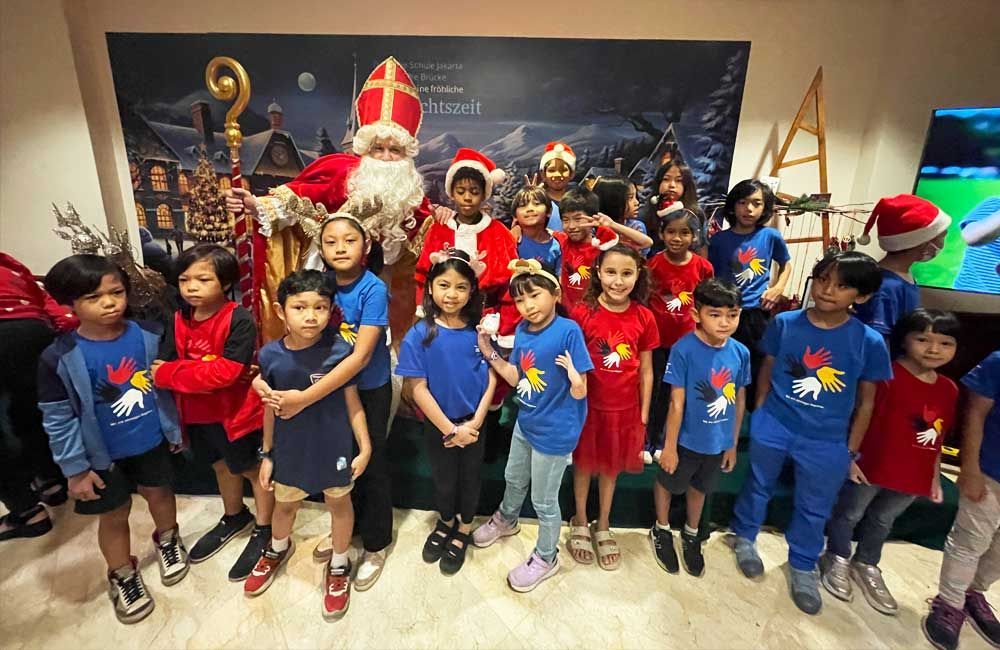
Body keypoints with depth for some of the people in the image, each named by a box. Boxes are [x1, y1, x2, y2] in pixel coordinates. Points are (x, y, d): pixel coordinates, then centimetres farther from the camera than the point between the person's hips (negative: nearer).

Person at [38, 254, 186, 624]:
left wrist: (175, 429, 7)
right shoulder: (59, 358, -19)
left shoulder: (149, 336, -12)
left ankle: (167, 539, 51)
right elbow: (58, 419, -11)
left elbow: (166, 387, 0)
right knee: (114, 515, 15)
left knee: (159, 493, 21)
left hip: (152, 442, 2)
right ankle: (122, 576, 41)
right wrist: (75, 469, -8)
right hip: (103, 455, -1)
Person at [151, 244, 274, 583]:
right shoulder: (179, 319, 0)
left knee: (253, 469, 11)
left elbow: (226, 371, -28)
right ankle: (234, 517, 49)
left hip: (237, 411, -7)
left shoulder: (239, 319, -22)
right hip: (198, 412, 7)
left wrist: (170, 374, -22)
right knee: (222, 466, 25)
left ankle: (264, 531, 30)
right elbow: (164, 365, 1)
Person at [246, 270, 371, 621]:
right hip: (290, 447, 3)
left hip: (334, 447, -2)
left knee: (339, 503, 18)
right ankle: (277, 549, 60)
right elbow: (271, 408, 0)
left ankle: (339, 566, 45)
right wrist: (267, 453, 6)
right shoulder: (270, 355, -13)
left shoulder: (339, 350, -20)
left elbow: (352, 403, -11)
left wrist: (365, 447, -11)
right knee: (285, 503, 26)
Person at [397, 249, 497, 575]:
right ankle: (445, 523, 50)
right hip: (439, 424, -1)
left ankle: (463, 531, 45)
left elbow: (492, 378, -5)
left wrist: (475, 422, -12)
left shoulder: (479, 330, -10)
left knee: (469, 478, 19)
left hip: (474, 422, 1)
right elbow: (419, 389, -14)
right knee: (444, 480, 20)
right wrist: (451, 429, -14)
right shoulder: (420, 334, -15)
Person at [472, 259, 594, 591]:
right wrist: (490, 353, -5)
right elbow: (516, 378, 4)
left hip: (555, 431, -7)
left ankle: (546, 557, 42)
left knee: (544, 501, 14)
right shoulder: (522, 331, -5)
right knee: (514, 478, 30)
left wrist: (576, 380, -45)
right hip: (525, 422, 7)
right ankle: (506, 520, 61)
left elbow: (579, 392, -23)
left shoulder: (569, 331, -25)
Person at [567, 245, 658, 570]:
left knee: (611, 466, 19)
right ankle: (580, 524, 39)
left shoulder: (644, 317, -6)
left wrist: (644, 414, 4)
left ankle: (603, 527, 40)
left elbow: (646, 370, 1)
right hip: (588, 404, -2)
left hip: (625, 408, 2)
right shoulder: (583, 312, -14)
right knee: (584, 463, 16)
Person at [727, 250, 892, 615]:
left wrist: (850, 450, 1)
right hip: (772, 427, 0)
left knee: (814, 509, 18)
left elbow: (866, 401, -2)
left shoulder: (869, 342, -11)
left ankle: (802, 566, 42)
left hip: (826, 443, 0)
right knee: (759, 487, 20)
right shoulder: (784, 323, -10)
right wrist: (760, 414, 4)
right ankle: (744, 537, 45)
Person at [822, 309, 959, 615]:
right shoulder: (887, 376, -17)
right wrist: (850, 456, -18)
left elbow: (938, 439, 10)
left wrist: (935, 477, 13)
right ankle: (838, 560, 35)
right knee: (850, 514, 13)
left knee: (882, 521, 24)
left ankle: (866, 566, 44)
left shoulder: (949, 390, 3)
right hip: (870, 466, -6)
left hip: (914, 475, 6)